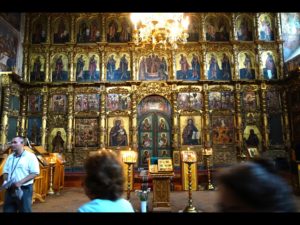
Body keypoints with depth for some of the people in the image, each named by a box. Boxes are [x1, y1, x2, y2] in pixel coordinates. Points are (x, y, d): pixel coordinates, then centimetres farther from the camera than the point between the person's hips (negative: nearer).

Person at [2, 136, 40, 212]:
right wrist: (5, 181, -2)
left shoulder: (30, 156, -8)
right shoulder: (10, 157, 13)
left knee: (24, 210, 5)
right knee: (8, 210, 12)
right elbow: (5, 171, 18)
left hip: (24, 190, -6)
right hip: (10, 190, 6)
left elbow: (35, 173, -14)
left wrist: (20, 182, -20)